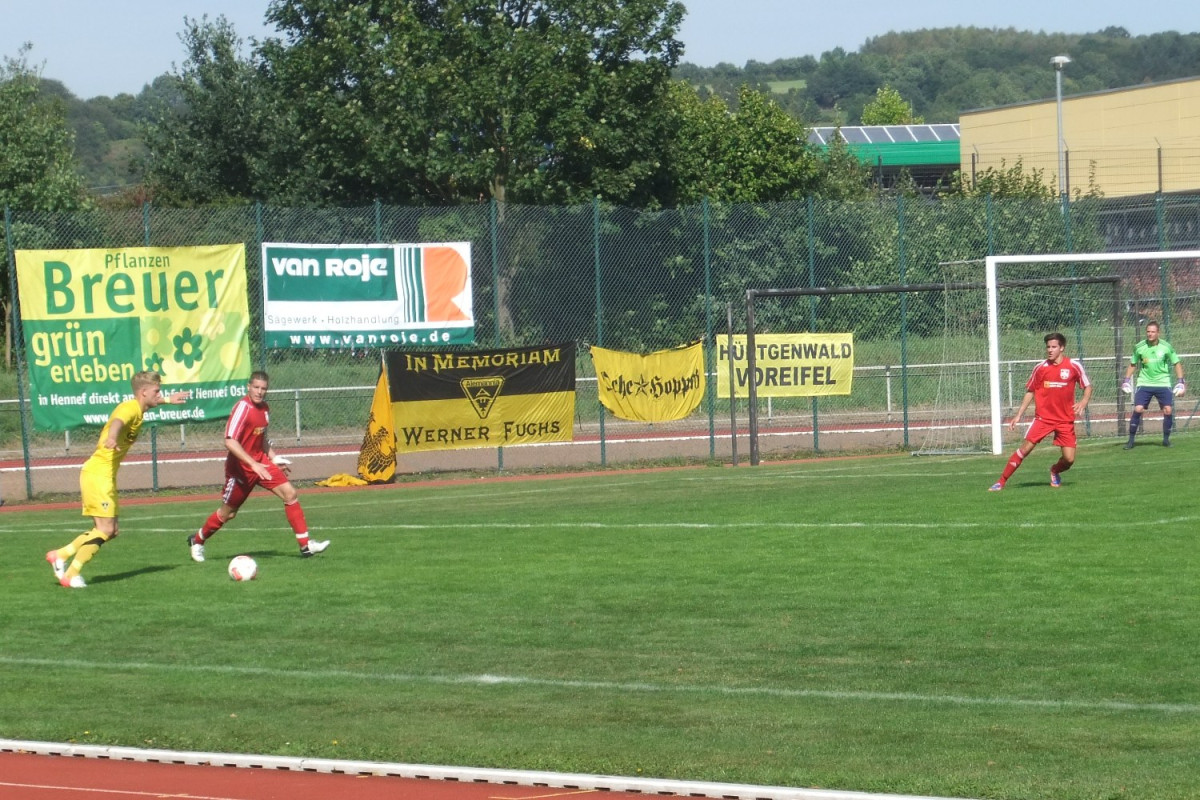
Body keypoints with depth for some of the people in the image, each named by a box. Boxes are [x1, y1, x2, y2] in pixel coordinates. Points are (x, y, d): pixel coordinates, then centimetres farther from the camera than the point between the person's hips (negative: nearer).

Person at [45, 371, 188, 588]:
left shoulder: (137, 407, 12)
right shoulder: (129, 408, -16)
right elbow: (117, 422, -41)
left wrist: (168, 400, 53)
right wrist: (112, 437, -62)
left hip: (107, 475, 10)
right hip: (98, 473, -10)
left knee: (111, 530, 10)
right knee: (105, 529, -14)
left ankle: (60, 555, 15)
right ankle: (71, 574, -10)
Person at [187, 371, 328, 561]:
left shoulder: (265, 408, 4)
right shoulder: (243, 407, -21)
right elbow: (230, 442, -30)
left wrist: (274, 458, 11)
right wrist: (253, 464, -35)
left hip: (260, 461, 7)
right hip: (240, 465, -7)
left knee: (290, 493, -8)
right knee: (228, 513, 6)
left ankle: (305, 545, -7)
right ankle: (197, 540, 32)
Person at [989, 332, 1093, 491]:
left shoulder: (1074, 366, -4)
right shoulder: (1040, 368, 0)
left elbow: (1088, 387, 5)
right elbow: (1030, 392, 10)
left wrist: (1083, 402, -16)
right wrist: (1018, 415, 6)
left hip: (1065, 420, 0)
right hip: (1043, 417, 0)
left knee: (1069, 459, -6)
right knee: (1024, 449, -11)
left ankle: (1055, 472, 29)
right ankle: (1001, 481, -3)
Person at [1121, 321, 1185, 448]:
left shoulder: (1166, 347, -6)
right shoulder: (1139, 347, -3)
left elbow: (1177, 364, 4)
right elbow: (1132, 365, 12)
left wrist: (1180, 382, -3)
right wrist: (1126, 380, 6)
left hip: (1163, 384, 0)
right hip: (1144, 384, 0)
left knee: (1168, 410, -9)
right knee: (1137, 409, -12)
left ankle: (1166, 439, 9)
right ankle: (1131, 440, -3)